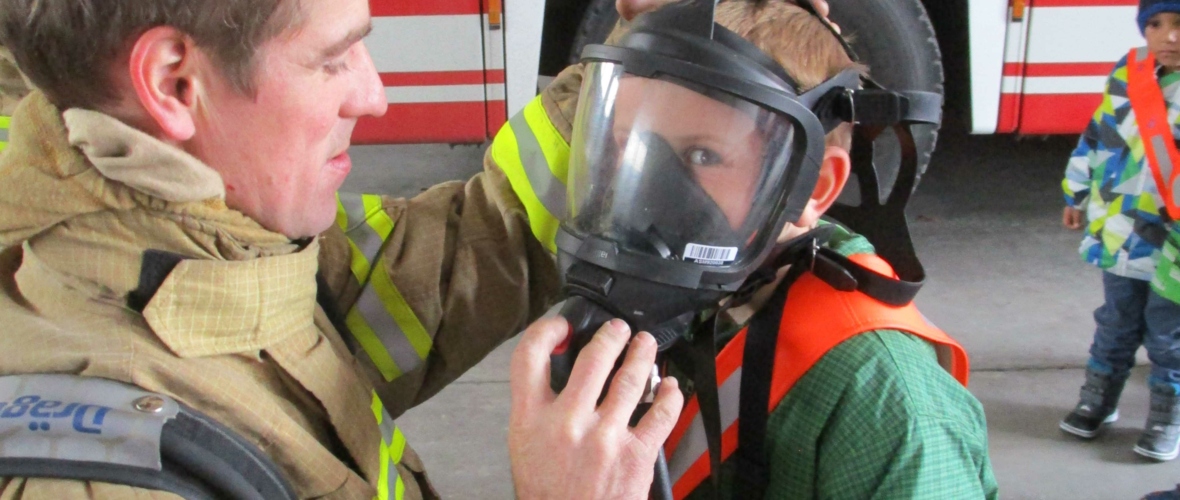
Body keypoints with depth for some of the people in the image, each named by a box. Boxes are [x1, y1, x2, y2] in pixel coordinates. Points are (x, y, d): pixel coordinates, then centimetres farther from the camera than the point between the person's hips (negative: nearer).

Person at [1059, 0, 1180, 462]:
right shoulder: (1126, 76, 0)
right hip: (1120, 235, 4)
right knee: (1115, 324, 20)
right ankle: (1097, 402, 36)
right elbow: (1097, 137, 12)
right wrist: (1078, 196, 19)